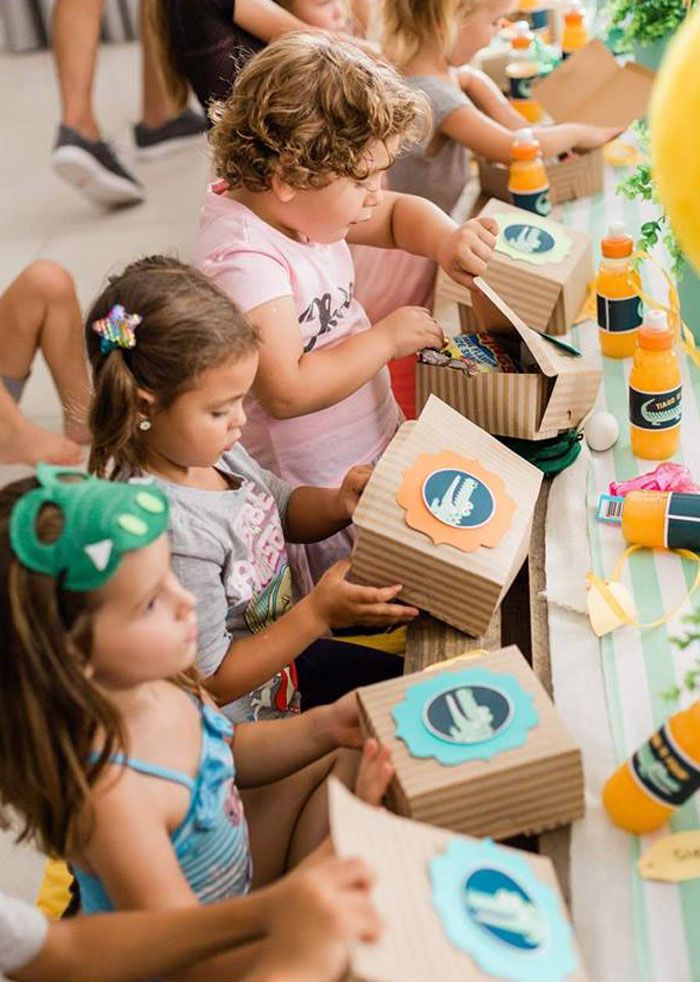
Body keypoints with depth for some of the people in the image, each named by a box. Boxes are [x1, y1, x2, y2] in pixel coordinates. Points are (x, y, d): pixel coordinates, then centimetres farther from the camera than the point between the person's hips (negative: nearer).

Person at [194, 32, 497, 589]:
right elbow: (286, 392, -34)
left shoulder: (303, 204, -1)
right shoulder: (244, 260, -28)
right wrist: (386, 339, -22)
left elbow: (397, 215, 15)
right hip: (316, 495, -9)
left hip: (377, 449, 9)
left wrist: (446, 239, -8)